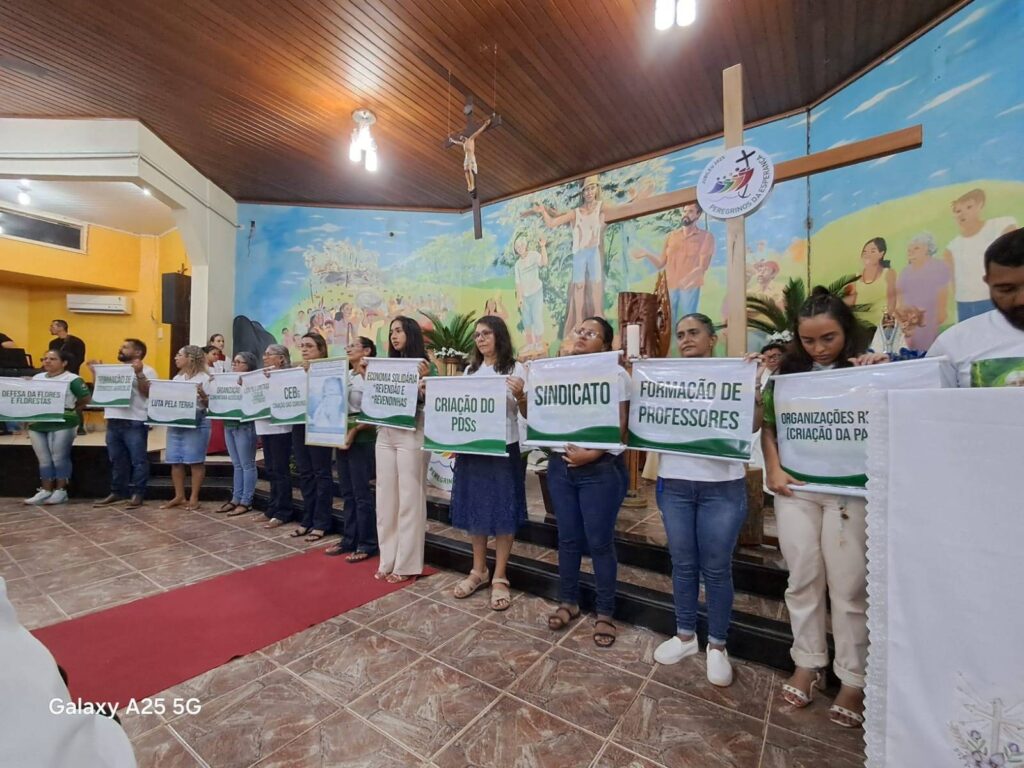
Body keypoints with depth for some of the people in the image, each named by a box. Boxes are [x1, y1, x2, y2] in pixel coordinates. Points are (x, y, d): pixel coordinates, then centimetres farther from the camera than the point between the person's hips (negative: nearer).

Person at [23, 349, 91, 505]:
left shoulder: (72, 379, -6)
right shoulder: (37, 378, 15)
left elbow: (86, 400, -7)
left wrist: (72, 413, -6)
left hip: (61, 425, -7)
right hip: (37, 425, 7)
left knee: (59, 458, -1)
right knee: (44, 459, 10)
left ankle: (61, 491, 7)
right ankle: (45, 490, 17)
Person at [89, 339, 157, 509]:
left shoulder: (147, 370, -2)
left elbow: (148, 393, -14)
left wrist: (139, 373, -21)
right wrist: (95, 371, 14)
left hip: (135, 422, -7)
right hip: (113, 420, 7)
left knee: (138, 460, -2)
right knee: (116, 460, 14)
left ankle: (137, 494, 5)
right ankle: (117, 493, 24)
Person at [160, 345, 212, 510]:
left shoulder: (204, 377, -7)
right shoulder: (177, 377, 15)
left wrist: (203, 395, -28)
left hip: (196, 423, -7)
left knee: (195, 461, -1)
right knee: (175, 461, 9)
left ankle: (194, 497, 7)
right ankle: (179, 496, 19)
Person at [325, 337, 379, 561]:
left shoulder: (370, 376, -9)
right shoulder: (344, 375, 14)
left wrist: (354, 430, -20)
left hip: (361, 438, -8)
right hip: (341, 435, 8)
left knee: (361, 492, -1)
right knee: (347, 492, 13)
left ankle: (367, 544, 10)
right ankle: (349, 539, 24)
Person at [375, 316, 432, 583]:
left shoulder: (423, 365, -4)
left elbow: (428, 404, -9)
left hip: (410, 435, -7)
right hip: (385, 435, 7)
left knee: (409, 499, 1)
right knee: (386, 497, 12)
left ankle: (407, 564, 14)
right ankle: (388, 560, 26)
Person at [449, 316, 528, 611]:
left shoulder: (515, 369, -3)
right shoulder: (471, 370, 13)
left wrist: (520, 394, -27)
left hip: (503, 449, -5)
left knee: (502, 511, 3)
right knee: (474, 508, 13)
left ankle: (500, 577, 18)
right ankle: (478, 570, 30)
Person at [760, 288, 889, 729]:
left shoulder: (867, 369, -1)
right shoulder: (789, 371, 5)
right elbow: (768, 426, 7)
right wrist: (774, 471, -4)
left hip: (849, 491, -2)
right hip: (796, 488, 2)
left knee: (849, 586, 6)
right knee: (803, 579, 12)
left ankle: (853, 679, 24)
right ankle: (807, 664, 29)